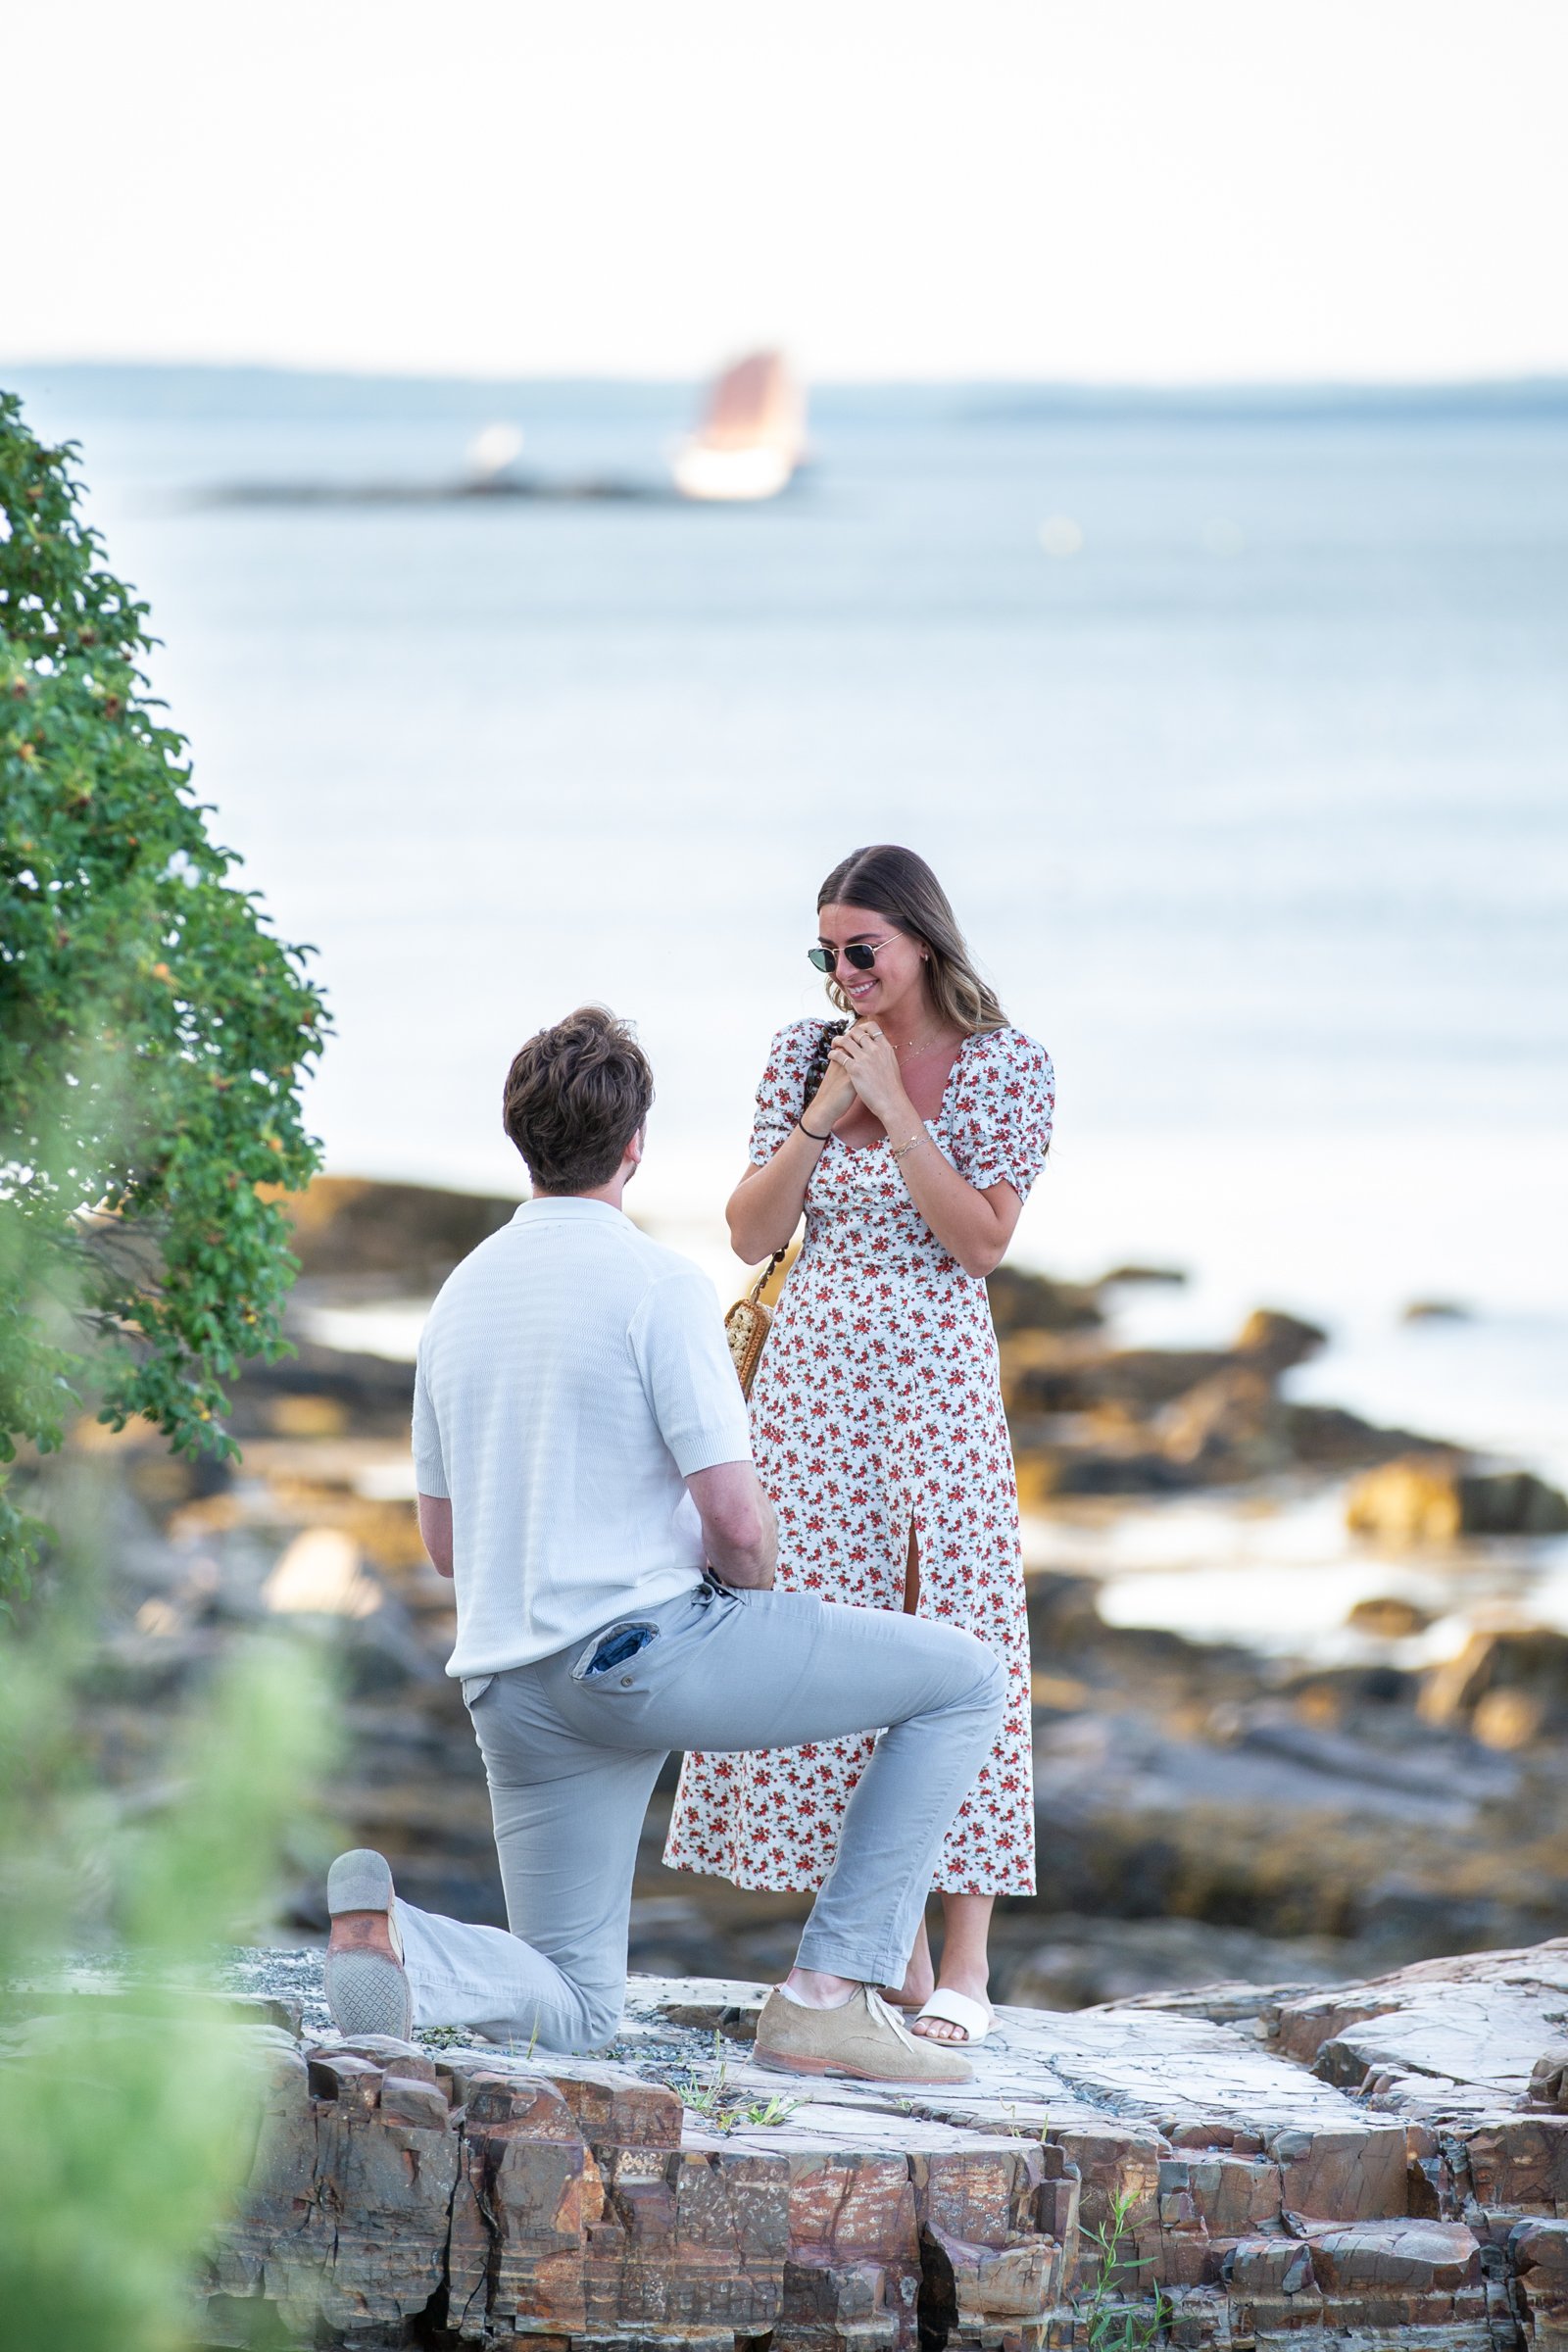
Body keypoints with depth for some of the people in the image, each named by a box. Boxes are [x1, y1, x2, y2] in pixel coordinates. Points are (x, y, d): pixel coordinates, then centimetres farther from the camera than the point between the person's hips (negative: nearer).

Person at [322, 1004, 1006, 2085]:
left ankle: (400, 1942, -17)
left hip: (511, 1687, 7)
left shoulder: (463, 1294, 15)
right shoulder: (660, 1286, -9)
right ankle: (829, 1994, -2)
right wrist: (753, 1586, 8)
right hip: (644, 1646, -7)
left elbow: (443, 1541, 20)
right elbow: (736, 1520, -14)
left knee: (573, 2014, 15)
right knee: (963, 1680, 5)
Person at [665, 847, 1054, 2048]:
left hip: (936, 1382, -4)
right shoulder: (805, 1055, 7)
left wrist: (894, 1108, -14)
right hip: (813, 1377, 4)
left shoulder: (1005, 1065, -3)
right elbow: (753, 1234, 5)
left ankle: (965, 1963, -3)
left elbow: (982, 1240, -11)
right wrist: (820, 1118, -7)